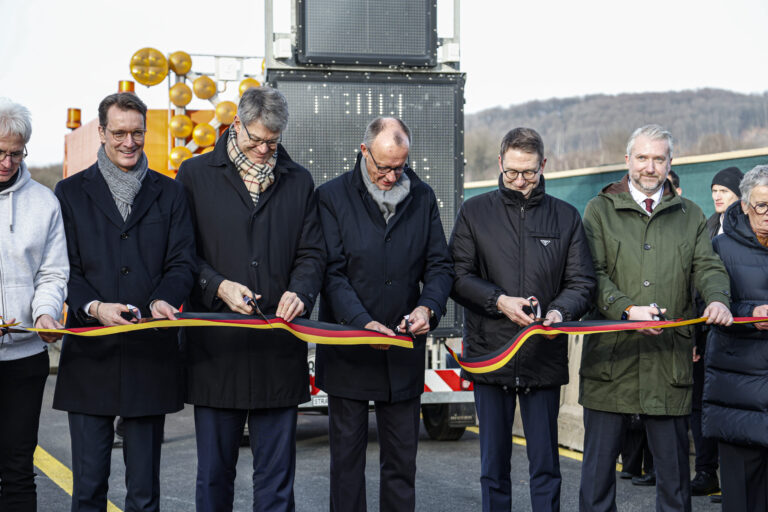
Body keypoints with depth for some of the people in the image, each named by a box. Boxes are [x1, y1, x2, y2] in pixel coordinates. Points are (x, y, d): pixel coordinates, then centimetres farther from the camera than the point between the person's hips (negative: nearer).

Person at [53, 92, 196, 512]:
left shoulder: (169, 193, 12)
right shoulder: (71, 192, 9)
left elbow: (182, 262, 5)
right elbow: (64, 268, 2)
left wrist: (163, 300, -16)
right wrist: (94, 307, -17)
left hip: (151, 351, 1)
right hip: (91, 350, -1)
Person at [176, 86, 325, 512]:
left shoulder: (298, 181, 11)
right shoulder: (196, 175, 5)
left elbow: (311, 253, 10)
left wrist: (299, 291, -11)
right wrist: (219, 286, -13)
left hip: (279, 348, 1)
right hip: (216, 345, -1)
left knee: (276, 475, 5)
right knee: (214, 471, 7)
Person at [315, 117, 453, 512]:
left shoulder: (422, 198, 6)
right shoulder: (332, 197, -5)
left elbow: (439, 265, 8)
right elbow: (332, 272, -9)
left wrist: (428, 307, -12)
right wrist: (363, 322, -22)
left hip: (404, 350, 3)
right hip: (348, 352, -2)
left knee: (402, 457, 9)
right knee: (347, 454, 7)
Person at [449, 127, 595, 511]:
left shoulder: (566, 217, 8)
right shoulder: (475, 212, 6)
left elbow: (581, 282, 4)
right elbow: (457, 275, 0)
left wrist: (560, 311, -16)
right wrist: (499, 300, -15)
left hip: (545, 359, 0)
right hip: (489, 353, 0)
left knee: (545, 465, 6)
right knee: (493, 465, 9)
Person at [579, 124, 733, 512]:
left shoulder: (690, 215, 15)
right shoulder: (599, 210, 6)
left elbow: (708, 266, 5)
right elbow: (592, 274, -2)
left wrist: (717, 299, -18)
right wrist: (626, 309, -19)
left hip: (670, 356, 2)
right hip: (610, 354, -2)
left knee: (673, 458, 7)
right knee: (600, 457, 4)